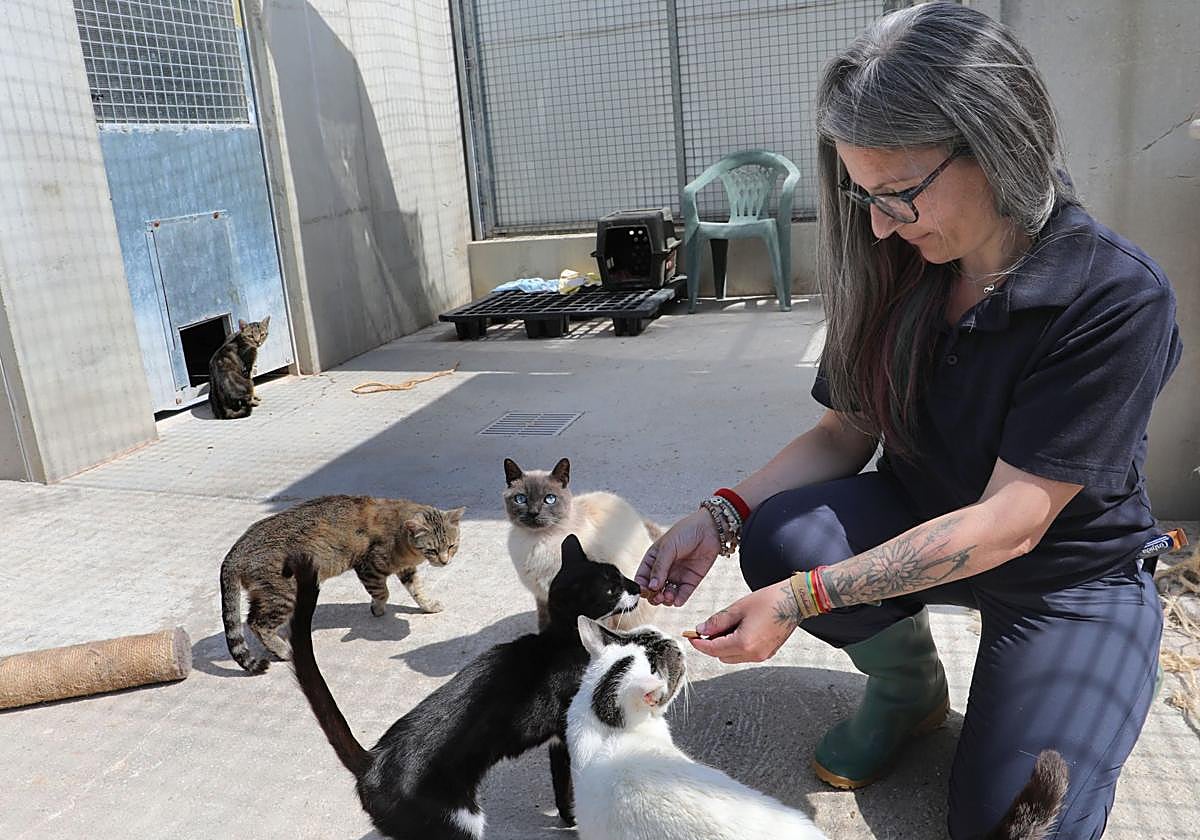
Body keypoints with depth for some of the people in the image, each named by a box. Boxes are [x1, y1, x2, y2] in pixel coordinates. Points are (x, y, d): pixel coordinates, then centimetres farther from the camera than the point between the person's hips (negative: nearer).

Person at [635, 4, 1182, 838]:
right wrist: (720, 516, -22)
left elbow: (1009, 523, -28)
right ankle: (907, 682, 5)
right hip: (920, 520, 4)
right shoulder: (893, 274, -11)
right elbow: (845, 434, -5)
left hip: (1071, 573, -3)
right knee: (780, 539, -26)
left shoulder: (1117, 298, -26)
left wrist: (806, 598, -34)